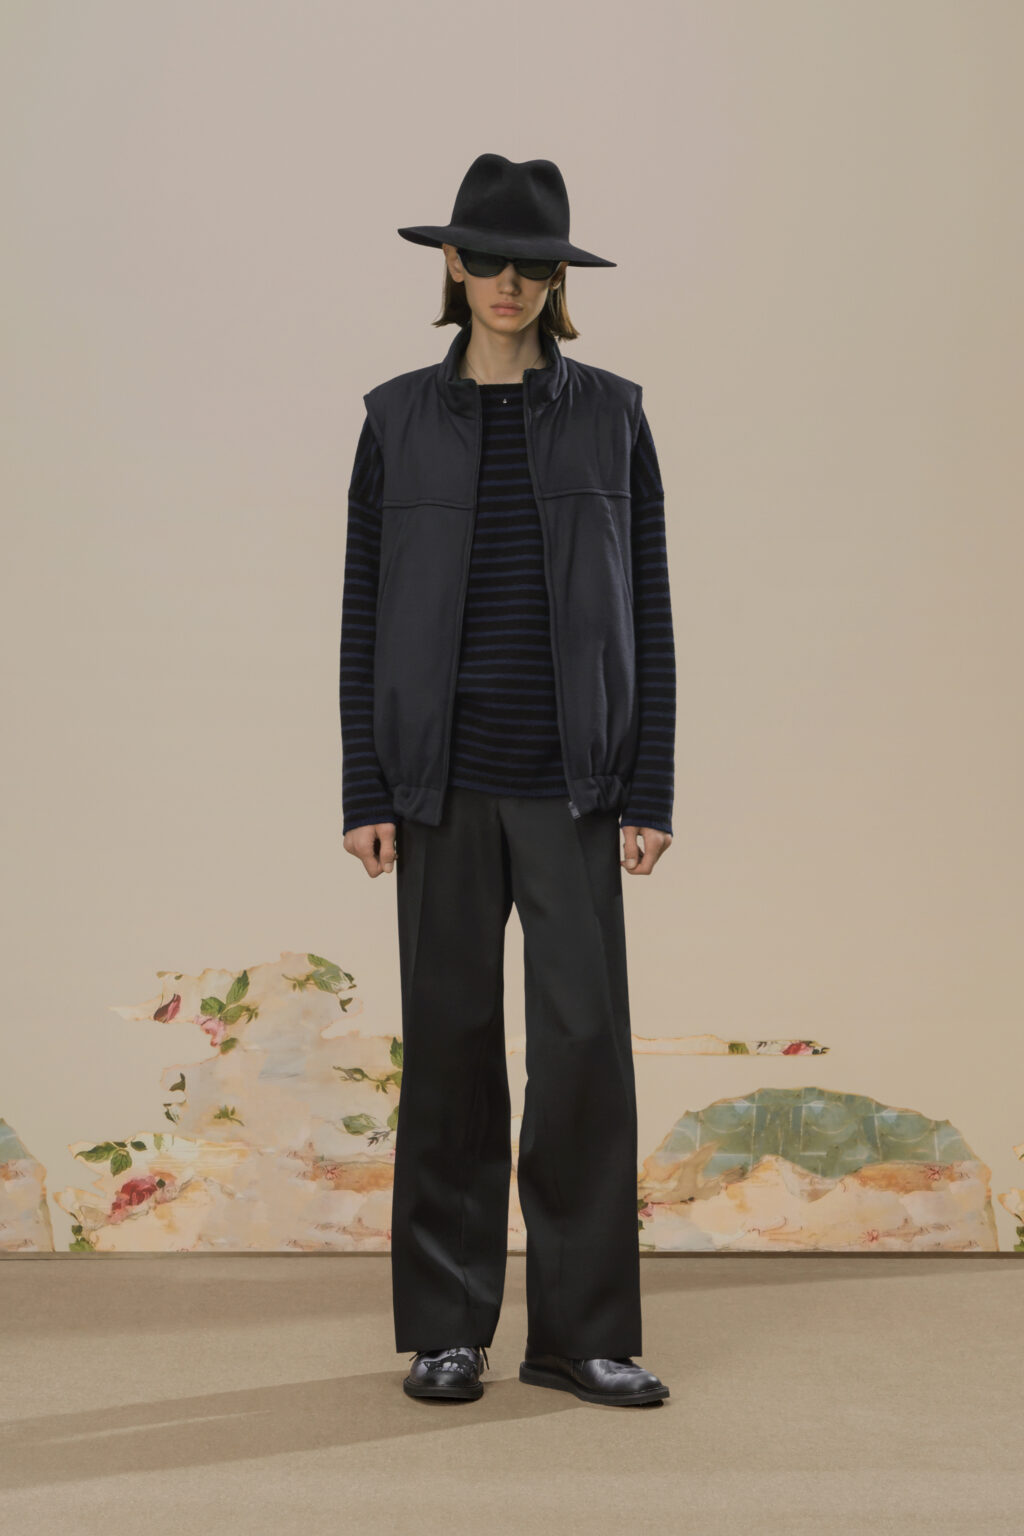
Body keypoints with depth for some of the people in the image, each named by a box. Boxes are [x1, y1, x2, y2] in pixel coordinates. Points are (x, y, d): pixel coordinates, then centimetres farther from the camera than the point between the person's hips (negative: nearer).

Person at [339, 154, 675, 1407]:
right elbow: (364, 615, 4)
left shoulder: (610, 416, 6)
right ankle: (447, 1329, 18)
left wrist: (650, 792, -2)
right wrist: (366, 793, -2)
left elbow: (647, 615, 4)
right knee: (450, 1042, 5)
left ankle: (581, 1331, 9)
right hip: (443, 777, 0)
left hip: (572, 782, 0)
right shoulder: (399, 419, 6)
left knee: (586, 1040, -3)